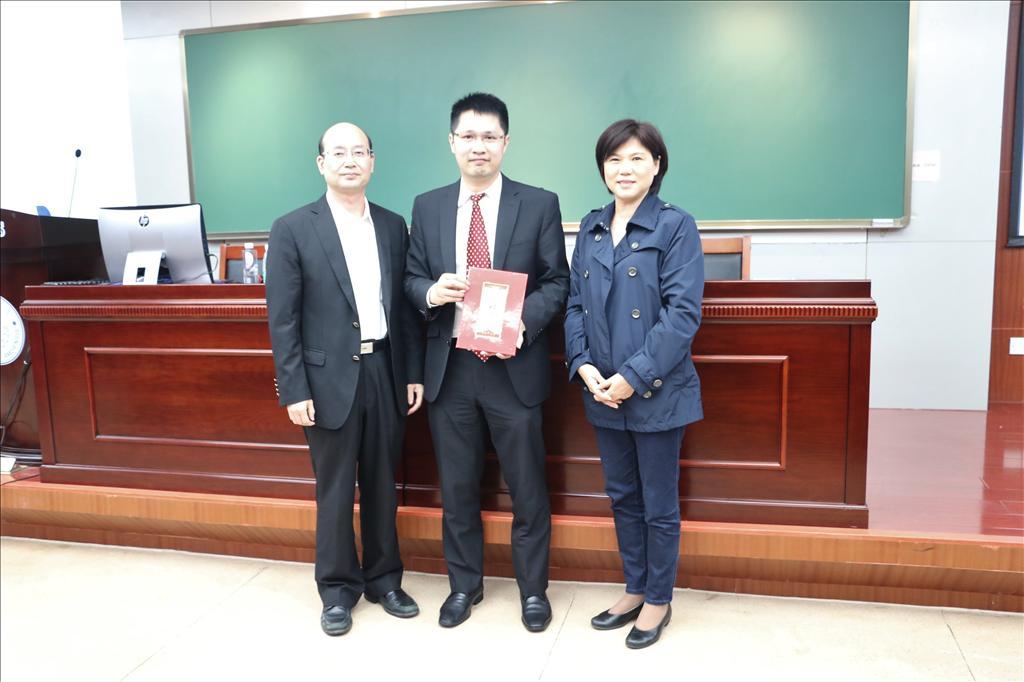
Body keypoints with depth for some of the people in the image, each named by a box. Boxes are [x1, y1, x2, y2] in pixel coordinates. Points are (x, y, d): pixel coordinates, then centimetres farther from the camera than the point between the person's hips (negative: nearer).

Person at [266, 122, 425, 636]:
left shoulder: (393, 226, 7)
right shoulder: (292, 229, -4)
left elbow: (405, 306, 9)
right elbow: (283, 319, -7)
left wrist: (414, 372, 6)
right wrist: (294, 391, -10)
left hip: (386, 373, 3)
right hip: (330, 378, -3)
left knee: (382, 486, 14)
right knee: (335, 491, 9)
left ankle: (383, 579, 31)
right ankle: (338, 589, 26)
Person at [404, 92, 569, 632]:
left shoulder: (539, 204, -1)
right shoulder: (427, 207, 7)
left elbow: (557, 281, -2)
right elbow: (411, 278, 10)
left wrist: (524, 322, -20)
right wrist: (430, 292, -14)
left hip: (514, 365, -2)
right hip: (449, 368, 3)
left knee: (527, 487, 8)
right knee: (456, 486, 14)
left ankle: (533, 589, 29)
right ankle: (464, 584, 34)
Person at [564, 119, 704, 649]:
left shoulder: (675, 226, -8)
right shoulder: (590, 228, 8)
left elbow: (683, 312, -14)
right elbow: (575, 305, 8)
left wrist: (633, 376, -18)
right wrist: (583, 366, -8)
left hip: (657, 391, -5)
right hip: (602, 391, 5)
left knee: (659, 505, 9)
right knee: (622, 497, 17)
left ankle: (659, 601, 28)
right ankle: (635, 590, 35)